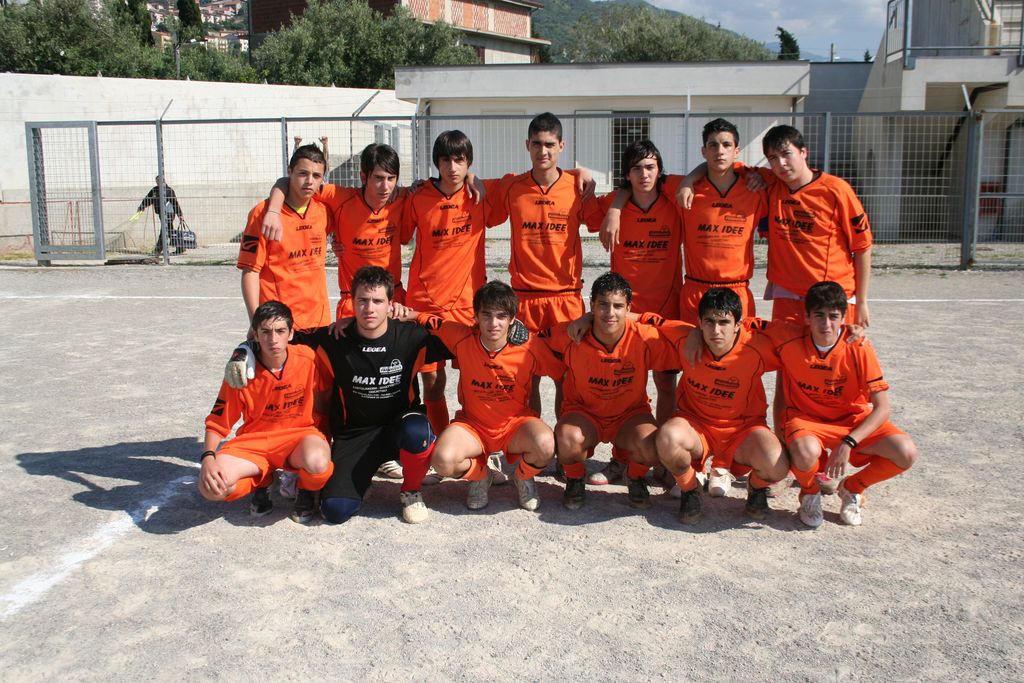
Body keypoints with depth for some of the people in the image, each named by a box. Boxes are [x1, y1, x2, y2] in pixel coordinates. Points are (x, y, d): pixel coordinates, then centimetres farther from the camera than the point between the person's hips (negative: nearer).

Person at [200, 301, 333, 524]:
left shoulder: (309, 359, -10)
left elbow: (321, 403, 9)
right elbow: (216, 424, -4)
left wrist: (323, 439, 5)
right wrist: (208, 458, -21)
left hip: (299, 435, -1)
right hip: (253, 443, 1)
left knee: (317, 462, -39)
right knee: (211, 486, -27)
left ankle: (307, 490, 1)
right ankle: (262, 482, 8)